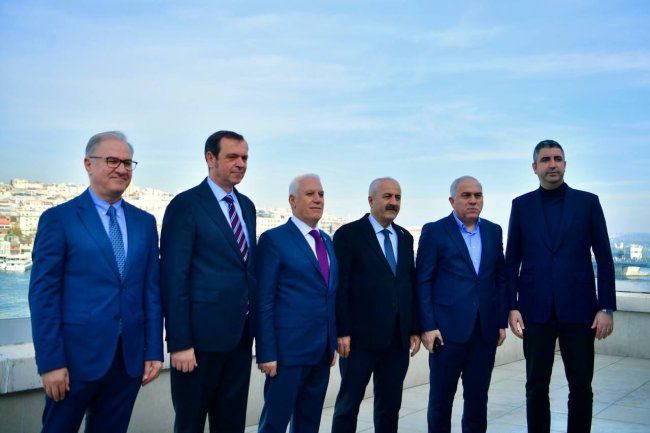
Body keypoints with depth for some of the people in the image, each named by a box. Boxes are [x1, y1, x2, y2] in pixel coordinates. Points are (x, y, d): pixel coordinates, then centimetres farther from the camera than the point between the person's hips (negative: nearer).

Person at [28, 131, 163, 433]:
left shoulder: (144, 222, 10)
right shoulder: (58, 219, -3)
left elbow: (151, 290, 9)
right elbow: (43, 293, -7)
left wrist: (154, 350, 4)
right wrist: (50, 362, -11)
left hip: (130, 357, 4)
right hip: (76, 355, -4)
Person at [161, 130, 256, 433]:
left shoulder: (246, 205, 12)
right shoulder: (185, 205, -10)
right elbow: (174, 278, -14)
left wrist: (253, 324, 12)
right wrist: (180, 342, -17)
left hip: (240, 333, 7)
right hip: (201, 334, -6)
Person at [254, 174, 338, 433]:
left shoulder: (327, 241, 14)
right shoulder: (274, 239, -8)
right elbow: (263, 302, -11)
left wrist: (333, 343, 13)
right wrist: (267, 353, -14)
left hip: (322, 351, 7)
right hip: (288, 349, -7)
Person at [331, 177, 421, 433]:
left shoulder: (405, 237, 13)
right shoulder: (349, 234, -4)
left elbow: (411, 285, 14)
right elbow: (339, 287, -8)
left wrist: (414, 329, 9)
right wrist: (342, 332, -13)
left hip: (398, 339, 5)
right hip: (361, 337, -5)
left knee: (390, 406, 12)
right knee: (349, 403, 4)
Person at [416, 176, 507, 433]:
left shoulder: (494, 231, 11)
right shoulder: (434, 231, -2)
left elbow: (501, 279, 13)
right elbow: (423, 282, -5)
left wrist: (502, 322, 7)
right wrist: (427, 326, -10)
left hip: (486, 329, 4)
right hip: (448, 328, -4)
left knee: (478, 398, 10)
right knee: (441, 397, 5)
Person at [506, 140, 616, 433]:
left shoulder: (588, 202, 5)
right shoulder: (521, 205, 7)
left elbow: (604, 258, 3)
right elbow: (512, 261, 6)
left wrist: (606, 307, -3)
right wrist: (512, 306, -2)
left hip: (579, 309, 0)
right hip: (536, 310, 1)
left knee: (581, 386, 5)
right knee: (536, 386, 8)